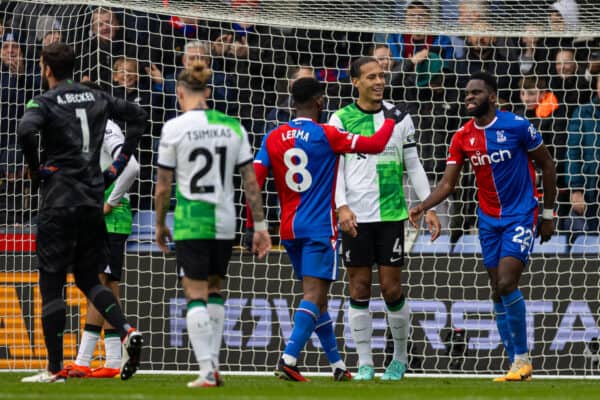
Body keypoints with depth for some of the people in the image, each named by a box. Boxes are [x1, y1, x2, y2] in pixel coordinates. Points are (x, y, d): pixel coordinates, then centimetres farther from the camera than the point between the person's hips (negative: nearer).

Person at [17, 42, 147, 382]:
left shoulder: (45, 102, -7)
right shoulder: (96, 98, 11)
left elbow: (26, 131, -27)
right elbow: (138, 115, 19)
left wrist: (36, 169, -11)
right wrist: (121, 161, 17)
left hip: (59, 201, -6)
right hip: (94, 199, 6)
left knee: (51, 283, 1)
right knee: (88, 278, 17)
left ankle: (55, 367, 0)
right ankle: (127, 331, -7)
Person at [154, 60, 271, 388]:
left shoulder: (175, 128, -7)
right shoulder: (232, 126, 3)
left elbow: (163, 186, -3)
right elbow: (251, 181, 4)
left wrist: (160, 225, 10)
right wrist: (260, 225, 9)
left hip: (191, 222, -4)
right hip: (224, 222, 4)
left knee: (196, 294, -1)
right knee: (214, 290, 19)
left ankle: (207, 371, -8)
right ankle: (213, 364, 18)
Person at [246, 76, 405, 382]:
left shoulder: (273, 138, 5)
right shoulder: (325, 135, -8)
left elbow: (253, 181, -1)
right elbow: (375, 145, -9)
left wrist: (252, 224, 3)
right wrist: (390, 120, 8)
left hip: (289, 229, 6)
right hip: (319, 227, -6)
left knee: (316, 296, 16)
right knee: (314, 296, -10)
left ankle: (337, 364, 23)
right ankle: (288, 360, -26)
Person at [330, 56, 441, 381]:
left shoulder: (399, 117, 7)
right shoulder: (341, 119, 2)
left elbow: (414, 166, 12)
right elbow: (334, 168, -2)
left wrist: (429, 208, 7)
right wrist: (342, 206, -15)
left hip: (391, 214, 1)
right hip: (356, 217, -1)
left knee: (391, 287, 0)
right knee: (359, 287, 1)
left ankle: (400, 357, 16)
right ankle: (364, 363, 7)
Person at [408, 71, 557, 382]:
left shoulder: (517, 126, -12)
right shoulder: (462, 138, 0)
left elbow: (547, 164, -2)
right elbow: (447, 184, -2)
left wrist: (548, 214, -1)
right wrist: (422, 206, -20)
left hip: (521, 216, -6)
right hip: (489, 219, 6)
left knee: (506, 284, -19)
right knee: (498, 293, 4)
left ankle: (522, 358, -6)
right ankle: (516, 366, 10)